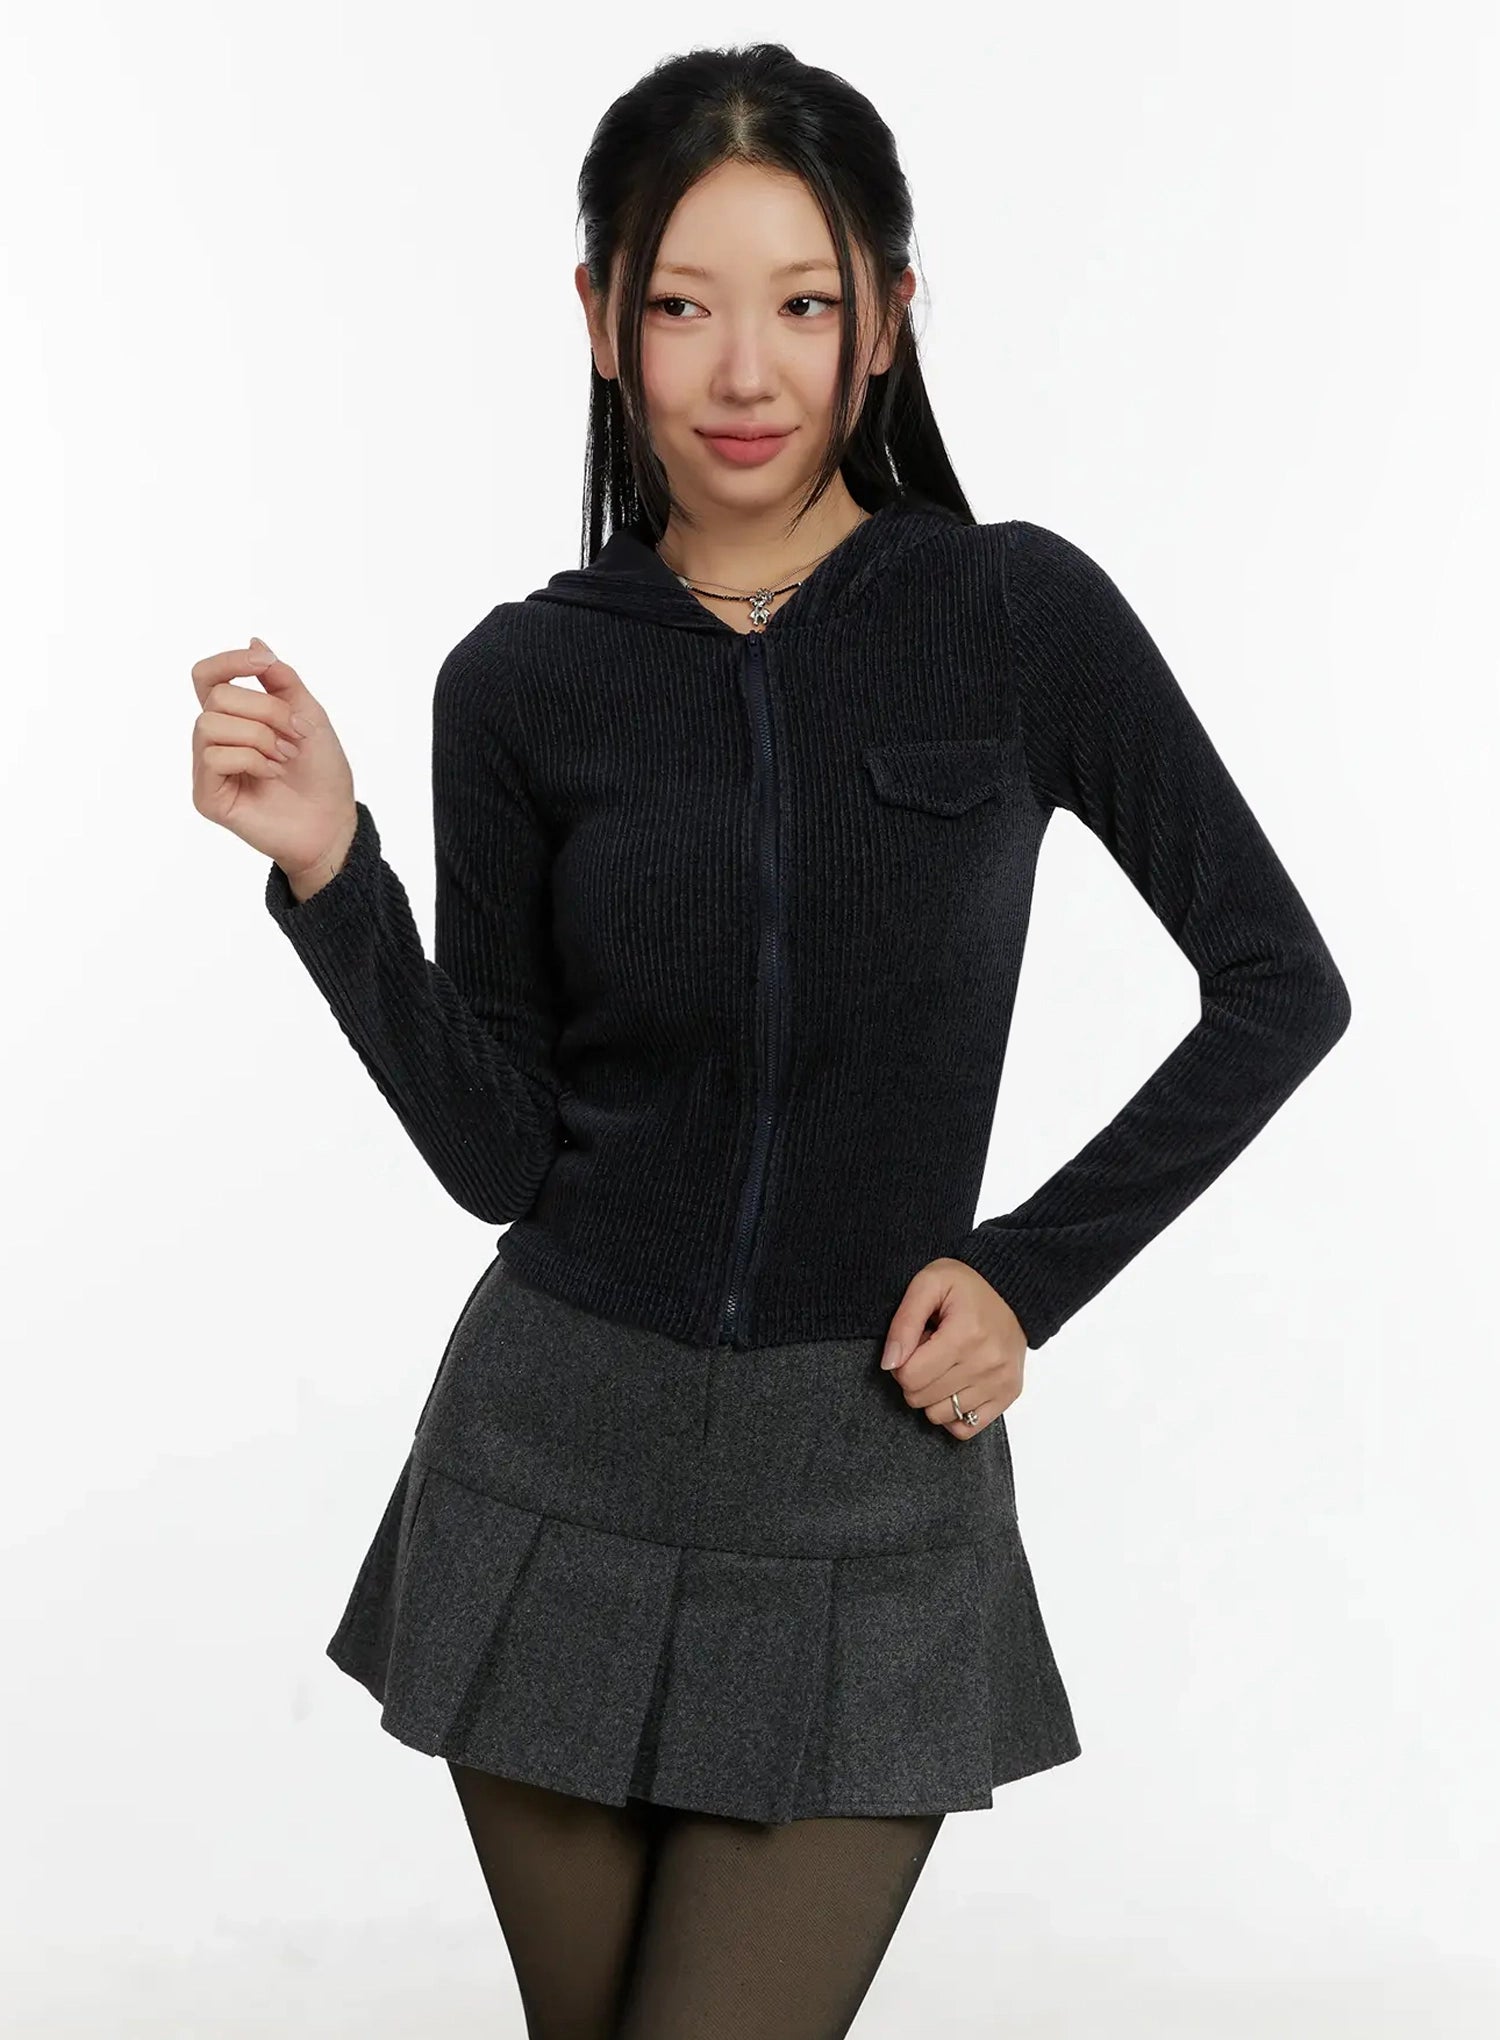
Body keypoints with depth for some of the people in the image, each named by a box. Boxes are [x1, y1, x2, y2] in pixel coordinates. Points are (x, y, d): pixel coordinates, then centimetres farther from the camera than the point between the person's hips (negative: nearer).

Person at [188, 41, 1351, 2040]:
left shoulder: (1021, 615, -6)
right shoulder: (526, 680, 0)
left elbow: (1283, 989, 1)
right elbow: (498, 1150, -1)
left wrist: (1033, 1274, -4)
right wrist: (327, 870, -12)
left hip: (871, 1484, -2)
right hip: (563, 1458, 2)